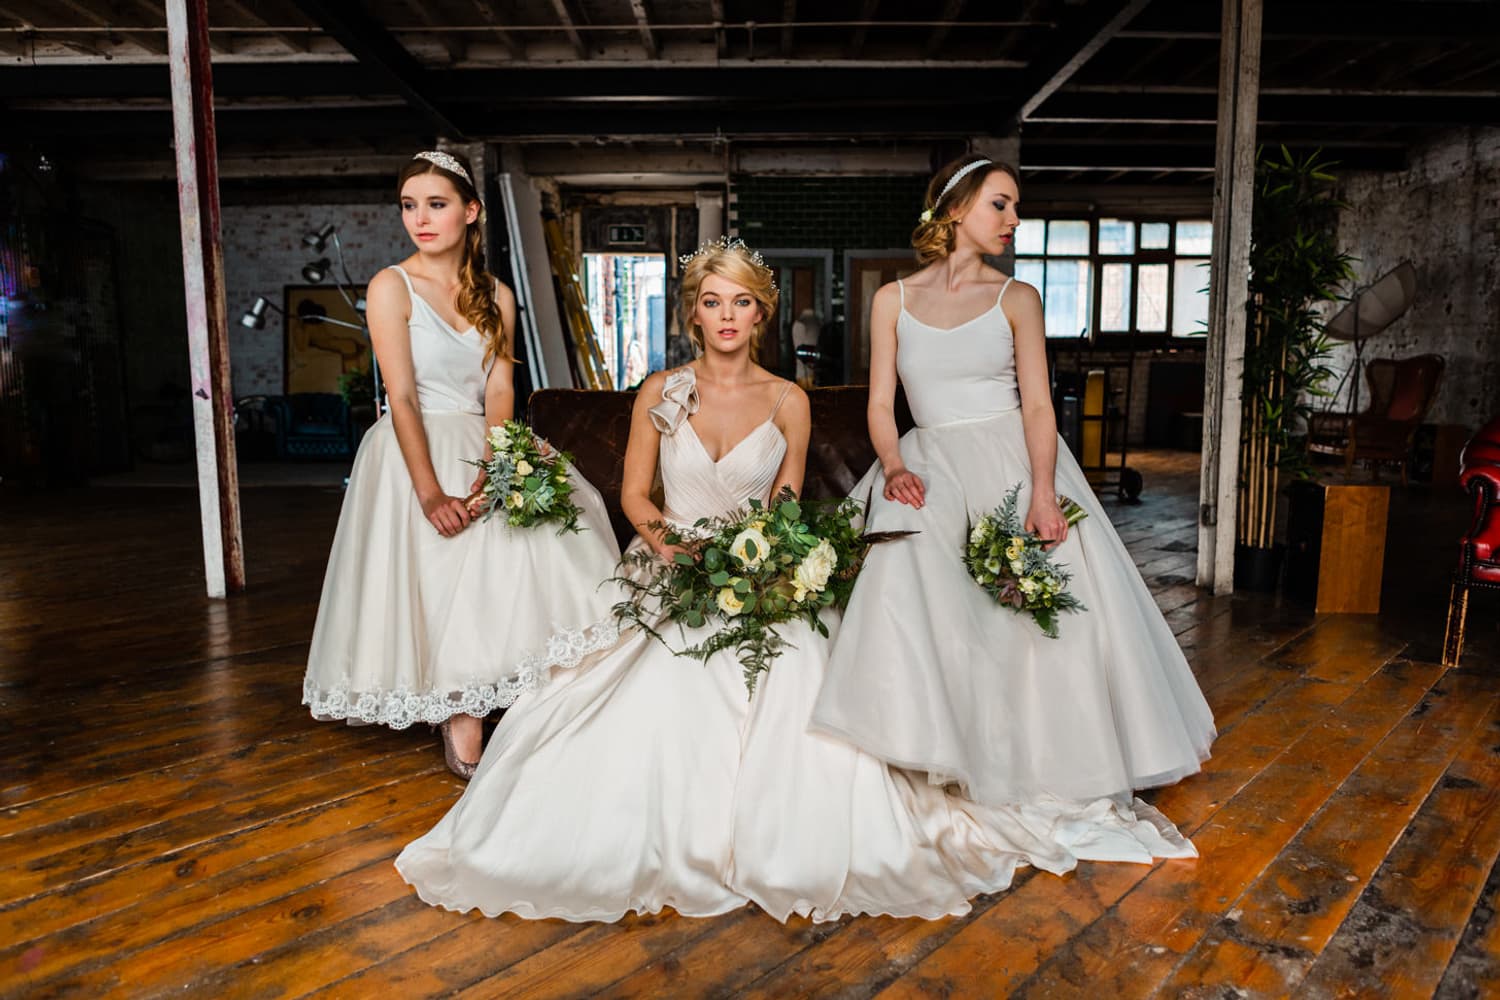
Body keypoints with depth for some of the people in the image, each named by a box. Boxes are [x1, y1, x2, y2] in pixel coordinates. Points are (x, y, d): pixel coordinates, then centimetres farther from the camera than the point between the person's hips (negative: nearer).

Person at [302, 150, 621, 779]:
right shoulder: (392, 287, -5)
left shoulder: (495, 296, 9)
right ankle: (461, 726, 1)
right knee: (444, 571, -12)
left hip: (483, 449, 4)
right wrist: (429, 492, -23)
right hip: (413, 451, -4)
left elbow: (499, 389, -1)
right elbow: (401, 398, -14)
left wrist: (491, 470, -18)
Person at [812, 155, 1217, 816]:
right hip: (931, 467, 0)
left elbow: (1037, 403, -4)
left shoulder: (1016, 299, 6)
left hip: (1014, 459, 0)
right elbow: (881, 403, 3)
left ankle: (1041, 764, 14)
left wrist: (1042, 493, -19)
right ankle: (930, 761, -9)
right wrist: (894, 465, -17)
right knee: (906, 582, -23)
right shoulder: (893, 300, 7)